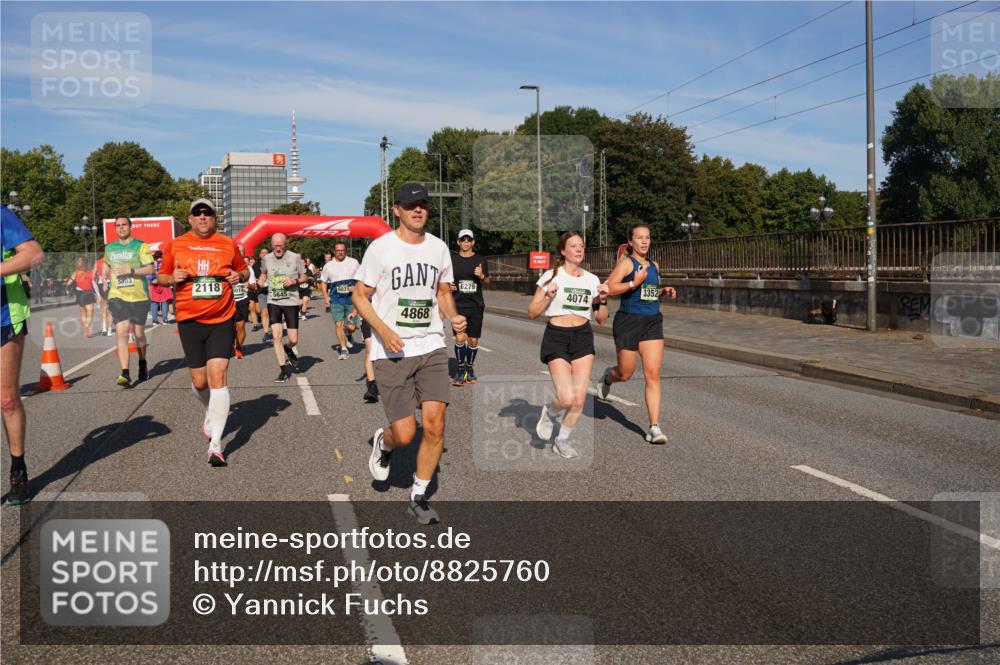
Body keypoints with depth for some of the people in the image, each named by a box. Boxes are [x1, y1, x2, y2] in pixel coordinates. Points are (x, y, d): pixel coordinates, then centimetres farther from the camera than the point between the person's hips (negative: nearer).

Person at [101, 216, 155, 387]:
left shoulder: (140, 246, -1)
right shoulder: (109, 248, 13)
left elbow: (150, 269, -10)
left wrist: (131, 271, -19)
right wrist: (107, 273, 18)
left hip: (138, 296, -2)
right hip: (117, 296, 2)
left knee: (139, 333, 9)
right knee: (122, 332, -14)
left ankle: (142, 364, 35)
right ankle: (125, 374, -20)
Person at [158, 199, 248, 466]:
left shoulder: (228, 244, 6)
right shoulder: (175, 245, 5)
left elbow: (244, 270, 19)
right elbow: (161, 276, 15)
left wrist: (239, 276, -3)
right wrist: (173, 278, -7)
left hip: (222, 321, -1)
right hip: (189, 321, 1)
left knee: (218, 377, -13)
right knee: (199, 382, 7)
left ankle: (215, 444, -12)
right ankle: (211, 412, 43)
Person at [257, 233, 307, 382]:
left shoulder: (295, 257, -3)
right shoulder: (267, 259, 3)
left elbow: (304, 276, 6)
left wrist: (295, 281, -14)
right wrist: (257, 284, 0)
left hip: (291, 302, -1)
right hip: (273, 302, 1)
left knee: (293, 340, -1)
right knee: (276, 336, -8)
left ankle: (289, 349, 37)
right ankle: (284, 370, 4)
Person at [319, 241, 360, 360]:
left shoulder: (353, 262, 4)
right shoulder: (328, 266, 6)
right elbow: (323, 282, 15)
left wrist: (356, 287, -7)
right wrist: (325, 296, 1)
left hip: (351, 298, 0)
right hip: (336, 299, 1)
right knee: (339, 324, -8)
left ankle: (348, 337, 35)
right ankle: (343, 348, 2)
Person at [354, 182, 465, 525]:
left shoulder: (438, 247, 9)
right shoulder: (380, 248, -5)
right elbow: (360, 295, -2)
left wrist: (453, 316, 1)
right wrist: (384, 331, -16)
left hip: (432, 348, 4)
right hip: (391, 352, -3)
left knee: (434, 426, -6)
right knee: (405, 434, -5)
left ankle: (419, 497, 13)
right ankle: (383, 443, 33)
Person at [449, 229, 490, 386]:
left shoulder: (481, 260, 7)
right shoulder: (452, 259, 5)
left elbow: (487, 283, 12)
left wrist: (482, 276, -9)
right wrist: (448, 286, -7)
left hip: (476, 305, 1)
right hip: (458, 304, -1)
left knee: (473, 340, 4)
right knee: (460, 338, -14)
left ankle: (469, 369, 24)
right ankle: (461, 370, -1)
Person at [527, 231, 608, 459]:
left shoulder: (592, 280, 8)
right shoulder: (551, 276, -3)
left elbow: (601, 320, 12)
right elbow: (532, 313, -3)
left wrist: (603, 300, -5)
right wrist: (548, 296, -18)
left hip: (583, 338, 4)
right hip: (556, 337, -4)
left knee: (579, 399, -1)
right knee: (567, 397, -17)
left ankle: (562, 440, 21)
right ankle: (550, 414, 19)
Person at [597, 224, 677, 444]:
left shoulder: (654, 266, 14)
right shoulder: (626, 262, -7)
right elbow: (609, 288, -18)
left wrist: (665, 291, 10)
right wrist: (634, 283, -26)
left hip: (653, 322, 5)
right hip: (629, 321, -5)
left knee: (653, 374, -5)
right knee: (625, 374, 8)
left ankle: (654, 427, -4)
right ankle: (608, 377, 46)